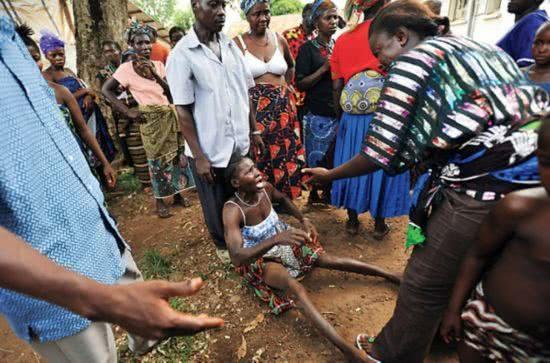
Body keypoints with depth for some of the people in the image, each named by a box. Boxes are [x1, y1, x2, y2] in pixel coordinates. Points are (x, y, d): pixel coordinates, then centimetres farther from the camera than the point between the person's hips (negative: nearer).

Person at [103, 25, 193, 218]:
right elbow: (106, 90, -4)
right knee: (156, 158, 2)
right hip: (150, 120, -4)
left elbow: (170, 91, 1)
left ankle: (178, 193, 24)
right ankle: (160, 200, 16)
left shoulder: (158, 64, 6)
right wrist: (127, 111, -10)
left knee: (176, 154, 8)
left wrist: (155, 75, -13)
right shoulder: (127, 68, -6)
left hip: (169, 116, 5)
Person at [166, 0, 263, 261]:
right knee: (217, 205, 14)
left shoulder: (230, 45, 5)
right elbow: (183, 110, -12)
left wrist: (253, 131, 10)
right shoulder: (182, 54, -12)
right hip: (210, 149, -4)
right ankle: (223, 245, 40)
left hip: (240, 143, 5)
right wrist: (198, 156, -13)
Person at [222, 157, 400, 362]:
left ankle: (392, 276, 5)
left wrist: (303, 219, -3)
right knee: (294, 286, -33)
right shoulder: (232, 210, -30)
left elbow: (283, 199, 12)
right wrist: (276, 239, -52)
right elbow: (236, 257, -41)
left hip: (282, 240, 6)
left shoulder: (265, 188, -13)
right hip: (259, 259, -5)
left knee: (330, 260, -8)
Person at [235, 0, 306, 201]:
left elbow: (291, 66, 25)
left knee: (284, 153, 10)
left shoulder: (279, 39, 8)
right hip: (254, 109, -4)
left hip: (282, 106, 4)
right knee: (258, 158, 2)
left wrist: (284, 86, 15)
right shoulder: (238, 43, -6)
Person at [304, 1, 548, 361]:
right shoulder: (482, 48, 20)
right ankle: (444, 333, 49)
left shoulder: (411, 60, -5)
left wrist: (329, 175, 4)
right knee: (465, 276, 27)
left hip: (480, 191, -9)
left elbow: (381, 154, -11)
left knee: (424, 284, 10)